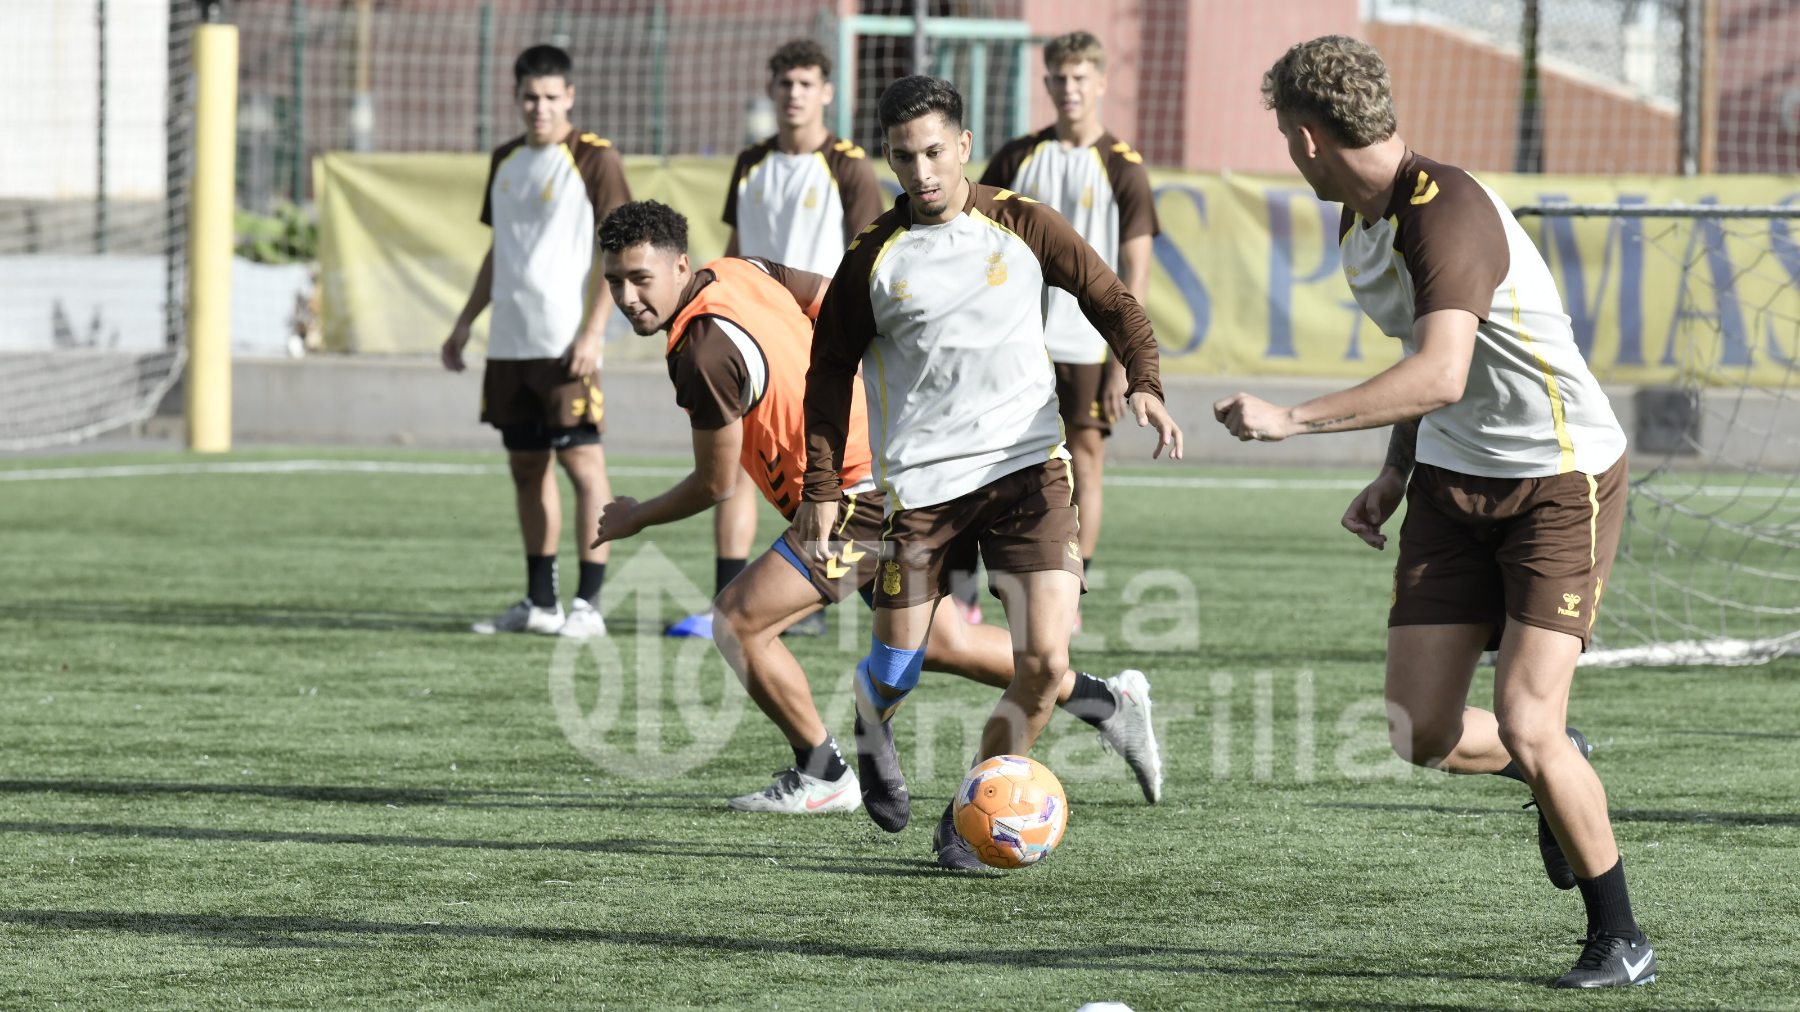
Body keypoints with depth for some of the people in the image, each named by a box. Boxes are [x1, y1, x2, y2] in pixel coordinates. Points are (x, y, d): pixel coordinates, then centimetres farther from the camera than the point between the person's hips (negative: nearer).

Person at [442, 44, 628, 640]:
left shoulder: (594, 159, -5)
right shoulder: (506, 161, 15)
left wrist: (592, 333, -17)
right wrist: (465, 323, 18)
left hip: (564, 342, -7)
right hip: (509, 342, 7)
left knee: (582, 461, -8)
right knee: (526, 466, 10)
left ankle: (588, 605, -8)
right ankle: (540, 602, 16)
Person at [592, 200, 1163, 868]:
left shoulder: (706, 355, -24)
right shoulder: (741, 271, 1)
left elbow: (714, 485, -14)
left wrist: (636, 518, 2)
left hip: (862, 500, -10)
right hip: (889, 459, 10)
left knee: (737, 621, -11)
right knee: (936, 643, 22)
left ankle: (822, 776, 4)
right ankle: (1106, 701, 31)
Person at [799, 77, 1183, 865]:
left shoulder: (1022, 225, 2)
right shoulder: (874, 256, 0)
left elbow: (1111, 302, 10)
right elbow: (831, 370, 9)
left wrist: (1144, 383, -7)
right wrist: (823, 489, 3)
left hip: (1026, 468, 1)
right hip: (920, 481, 0)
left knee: (1044, 660, -13)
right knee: (895, 670, 4)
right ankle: (871, 734, 43)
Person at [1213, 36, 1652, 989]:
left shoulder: (1448, 212, -24)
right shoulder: (1360, 225, 6)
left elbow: (1440, 375, -38)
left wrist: (1294, 419, -42)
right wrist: (1394, 474, 15)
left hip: (1562, 480, -8)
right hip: (1453, 483, 8)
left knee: (1525, 728, -15)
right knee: (1421, 735, -1)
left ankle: (1620, 938, 3)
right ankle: (1560, 770, 31)